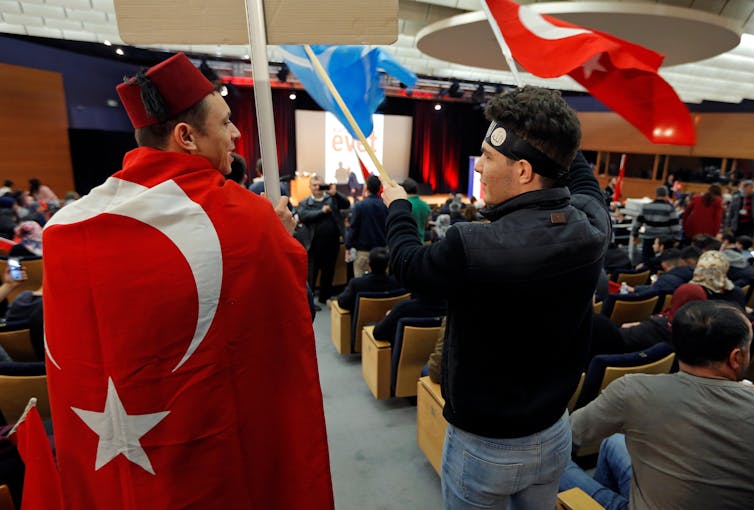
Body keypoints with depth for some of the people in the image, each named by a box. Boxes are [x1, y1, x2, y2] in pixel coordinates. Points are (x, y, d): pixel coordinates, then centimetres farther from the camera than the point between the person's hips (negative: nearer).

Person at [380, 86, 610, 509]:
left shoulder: (473, 248, -34)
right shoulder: (593, 223, -15)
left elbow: (408, 265, -12)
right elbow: (581, 174, 10)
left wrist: (398, 207, 5)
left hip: (483, 446, -5)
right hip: (555, 435, 6)